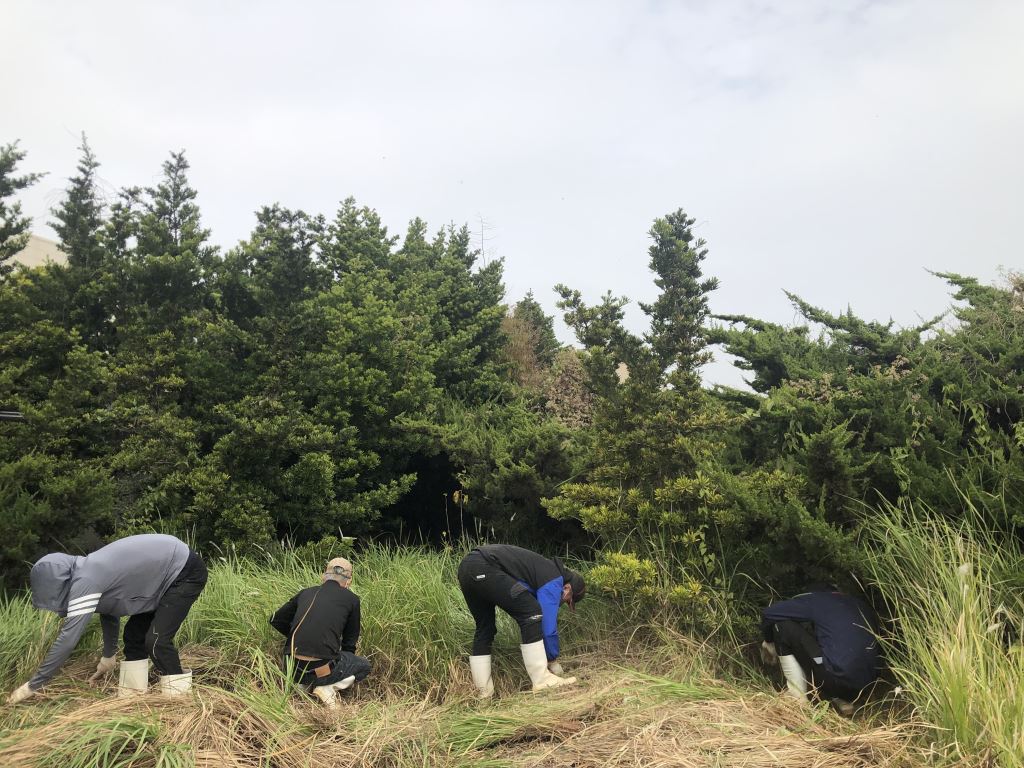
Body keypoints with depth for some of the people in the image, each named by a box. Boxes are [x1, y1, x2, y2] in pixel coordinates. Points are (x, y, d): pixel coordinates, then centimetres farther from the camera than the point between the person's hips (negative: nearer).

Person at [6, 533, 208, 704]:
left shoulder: (85, 582, -21)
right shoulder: (90, 575, 6)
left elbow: (67, 639, -20)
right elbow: (109, 613, 22)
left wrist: (32, 686, -11)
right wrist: (108, 657, 34)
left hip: (186, 572, -10)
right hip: (168, 570, 10)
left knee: (157, 639, -11)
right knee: (134, 633, 12)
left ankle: (179, 699, 1)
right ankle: (133, 694, 20)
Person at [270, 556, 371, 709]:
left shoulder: (306, 593, 14)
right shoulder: (351, 599, 5)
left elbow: (275, 620, 22)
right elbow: (350, 641, 13)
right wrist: (345, 663, 32)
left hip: (292, 668, 5)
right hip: (322, 667, -5)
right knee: (364, 666, 22)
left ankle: (305, 684, 11)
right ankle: (327, 688, -2)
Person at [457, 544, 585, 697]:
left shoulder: (545, 569, 29)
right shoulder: (553, 581, 3)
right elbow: (548, 626, 0)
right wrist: (554, 662, 15)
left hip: (465, 566, 11)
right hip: (484, 569, -11)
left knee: (484, 628, 21)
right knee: (532, 614, -6)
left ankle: (484, 692, 23)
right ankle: (542, 679, -2)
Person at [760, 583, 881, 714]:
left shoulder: (815, 599, 6)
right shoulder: (862, 606, 22)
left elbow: (768, 613, 4)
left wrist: (769, 642, 23)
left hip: (835, 678, -6)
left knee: (782, 625, 5)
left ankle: (797, 695, 7)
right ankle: (841, 699, 14)